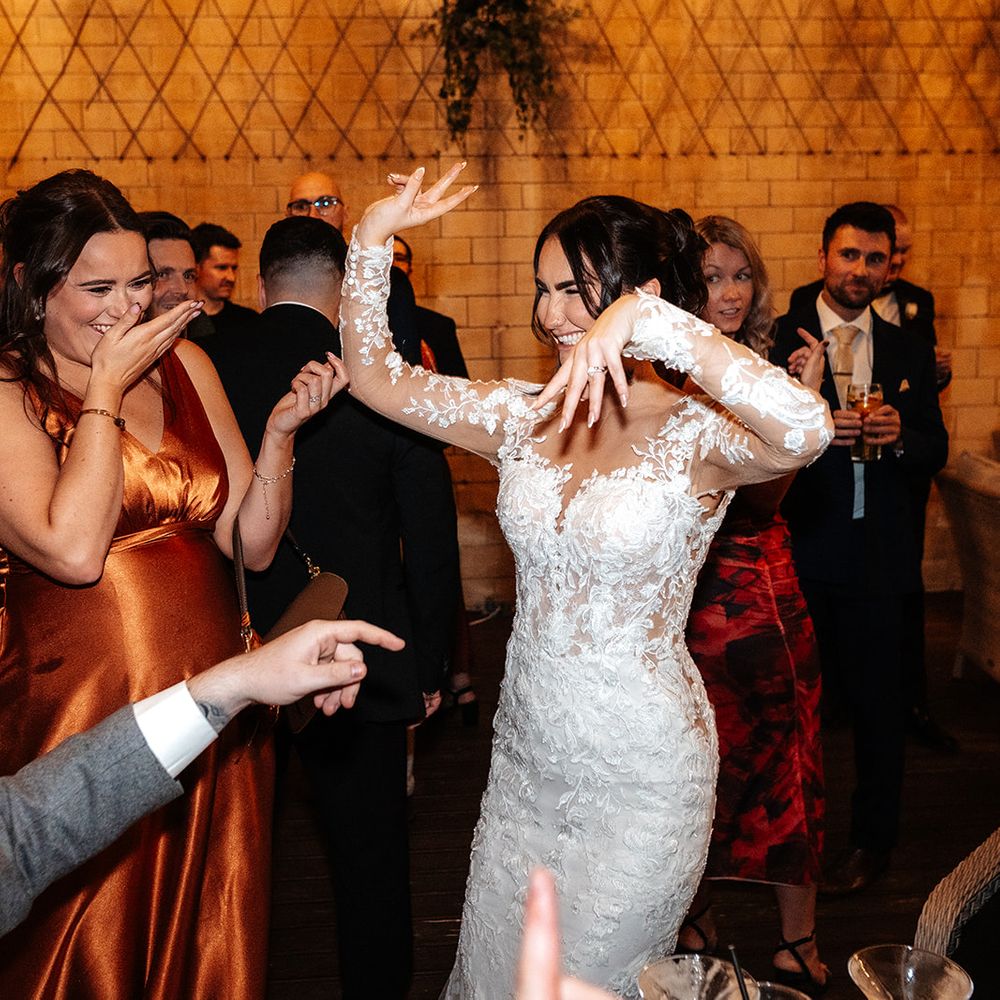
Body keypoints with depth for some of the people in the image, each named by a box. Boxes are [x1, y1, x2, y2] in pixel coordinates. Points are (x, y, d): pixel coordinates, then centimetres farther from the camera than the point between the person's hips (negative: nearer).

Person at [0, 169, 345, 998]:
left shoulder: (184, 365, 5)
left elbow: (252, 545, 3)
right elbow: (74, 549, -23)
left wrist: (280, 432, -12)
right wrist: (106, 390, -16)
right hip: (85, 731, -4)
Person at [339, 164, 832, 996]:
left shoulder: (696, 438, -17)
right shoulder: (523, 417, -1)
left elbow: (808, 431, -38)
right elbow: (375, 376, 1)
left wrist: (655, 322, -41)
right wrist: (373, 238, -9)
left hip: (642, 777, -5)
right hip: (526, 753, 5)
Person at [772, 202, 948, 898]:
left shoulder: (910, 352, 9)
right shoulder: (781, 338, -1)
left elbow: (936, 451, 10)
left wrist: (900, 436, -11)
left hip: (877, 555, 2)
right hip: (799, 549, -2)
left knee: (875, 702, 10)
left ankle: (872, 840, 26)